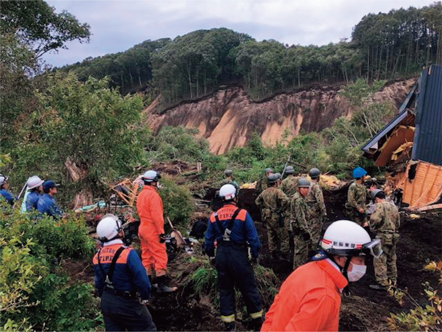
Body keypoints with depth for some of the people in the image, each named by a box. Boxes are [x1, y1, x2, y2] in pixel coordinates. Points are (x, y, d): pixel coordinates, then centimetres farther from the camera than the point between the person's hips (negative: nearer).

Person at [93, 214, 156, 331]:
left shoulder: (97, 257, -3)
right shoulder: (127, 253, -24)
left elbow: (99, 283, 8)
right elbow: (142, 281, -21)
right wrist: (145, 298, -4)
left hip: (106, 303, 7)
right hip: (127, 304, -6)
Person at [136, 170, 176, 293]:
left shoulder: (141, 195, 12)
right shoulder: (153, 195, -16)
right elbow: (157, 215, -21)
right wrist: (161, 232, -19)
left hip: (142, 229, 9)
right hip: (153, 230, -9)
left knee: (146, 257, 14)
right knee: (160, 257, -4)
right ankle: (162, 285, -2)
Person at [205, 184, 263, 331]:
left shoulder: (214, 216, -1)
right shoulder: (243, 214, -13)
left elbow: (208, 239, 5)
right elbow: (253, 237, -10)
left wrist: (211, 255, 18)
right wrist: (255, 255, 4)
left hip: (222, 255, 4)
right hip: (239, 255, -3)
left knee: (225, 289, 15)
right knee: (248, 288, 11)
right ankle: (257, 319, 23)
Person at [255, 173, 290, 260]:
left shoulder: (264, 192, 6)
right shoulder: (277, 191, -16)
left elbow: (257, 201, 17)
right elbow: (285, 200, -31)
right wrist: (282, 210, -17)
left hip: (266, 216, 7)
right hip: (276, 217, -7)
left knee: (271, 235, 16)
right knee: (283, 236, 6)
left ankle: (273, 253, 24)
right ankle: (285, 253, 11)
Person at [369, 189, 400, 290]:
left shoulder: (380, 205, -12)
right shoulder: (394, 206, 15)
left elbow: (375, 219, -26)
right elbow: (398, 223, 20)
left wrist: (373, 227, -8)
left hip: (383, 236, -9)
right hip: (394, 236, 9)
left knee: (379, 260, -3)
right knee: (391, 259, 19)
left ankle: (383, 283, -3)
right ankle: (393, 280, 30)